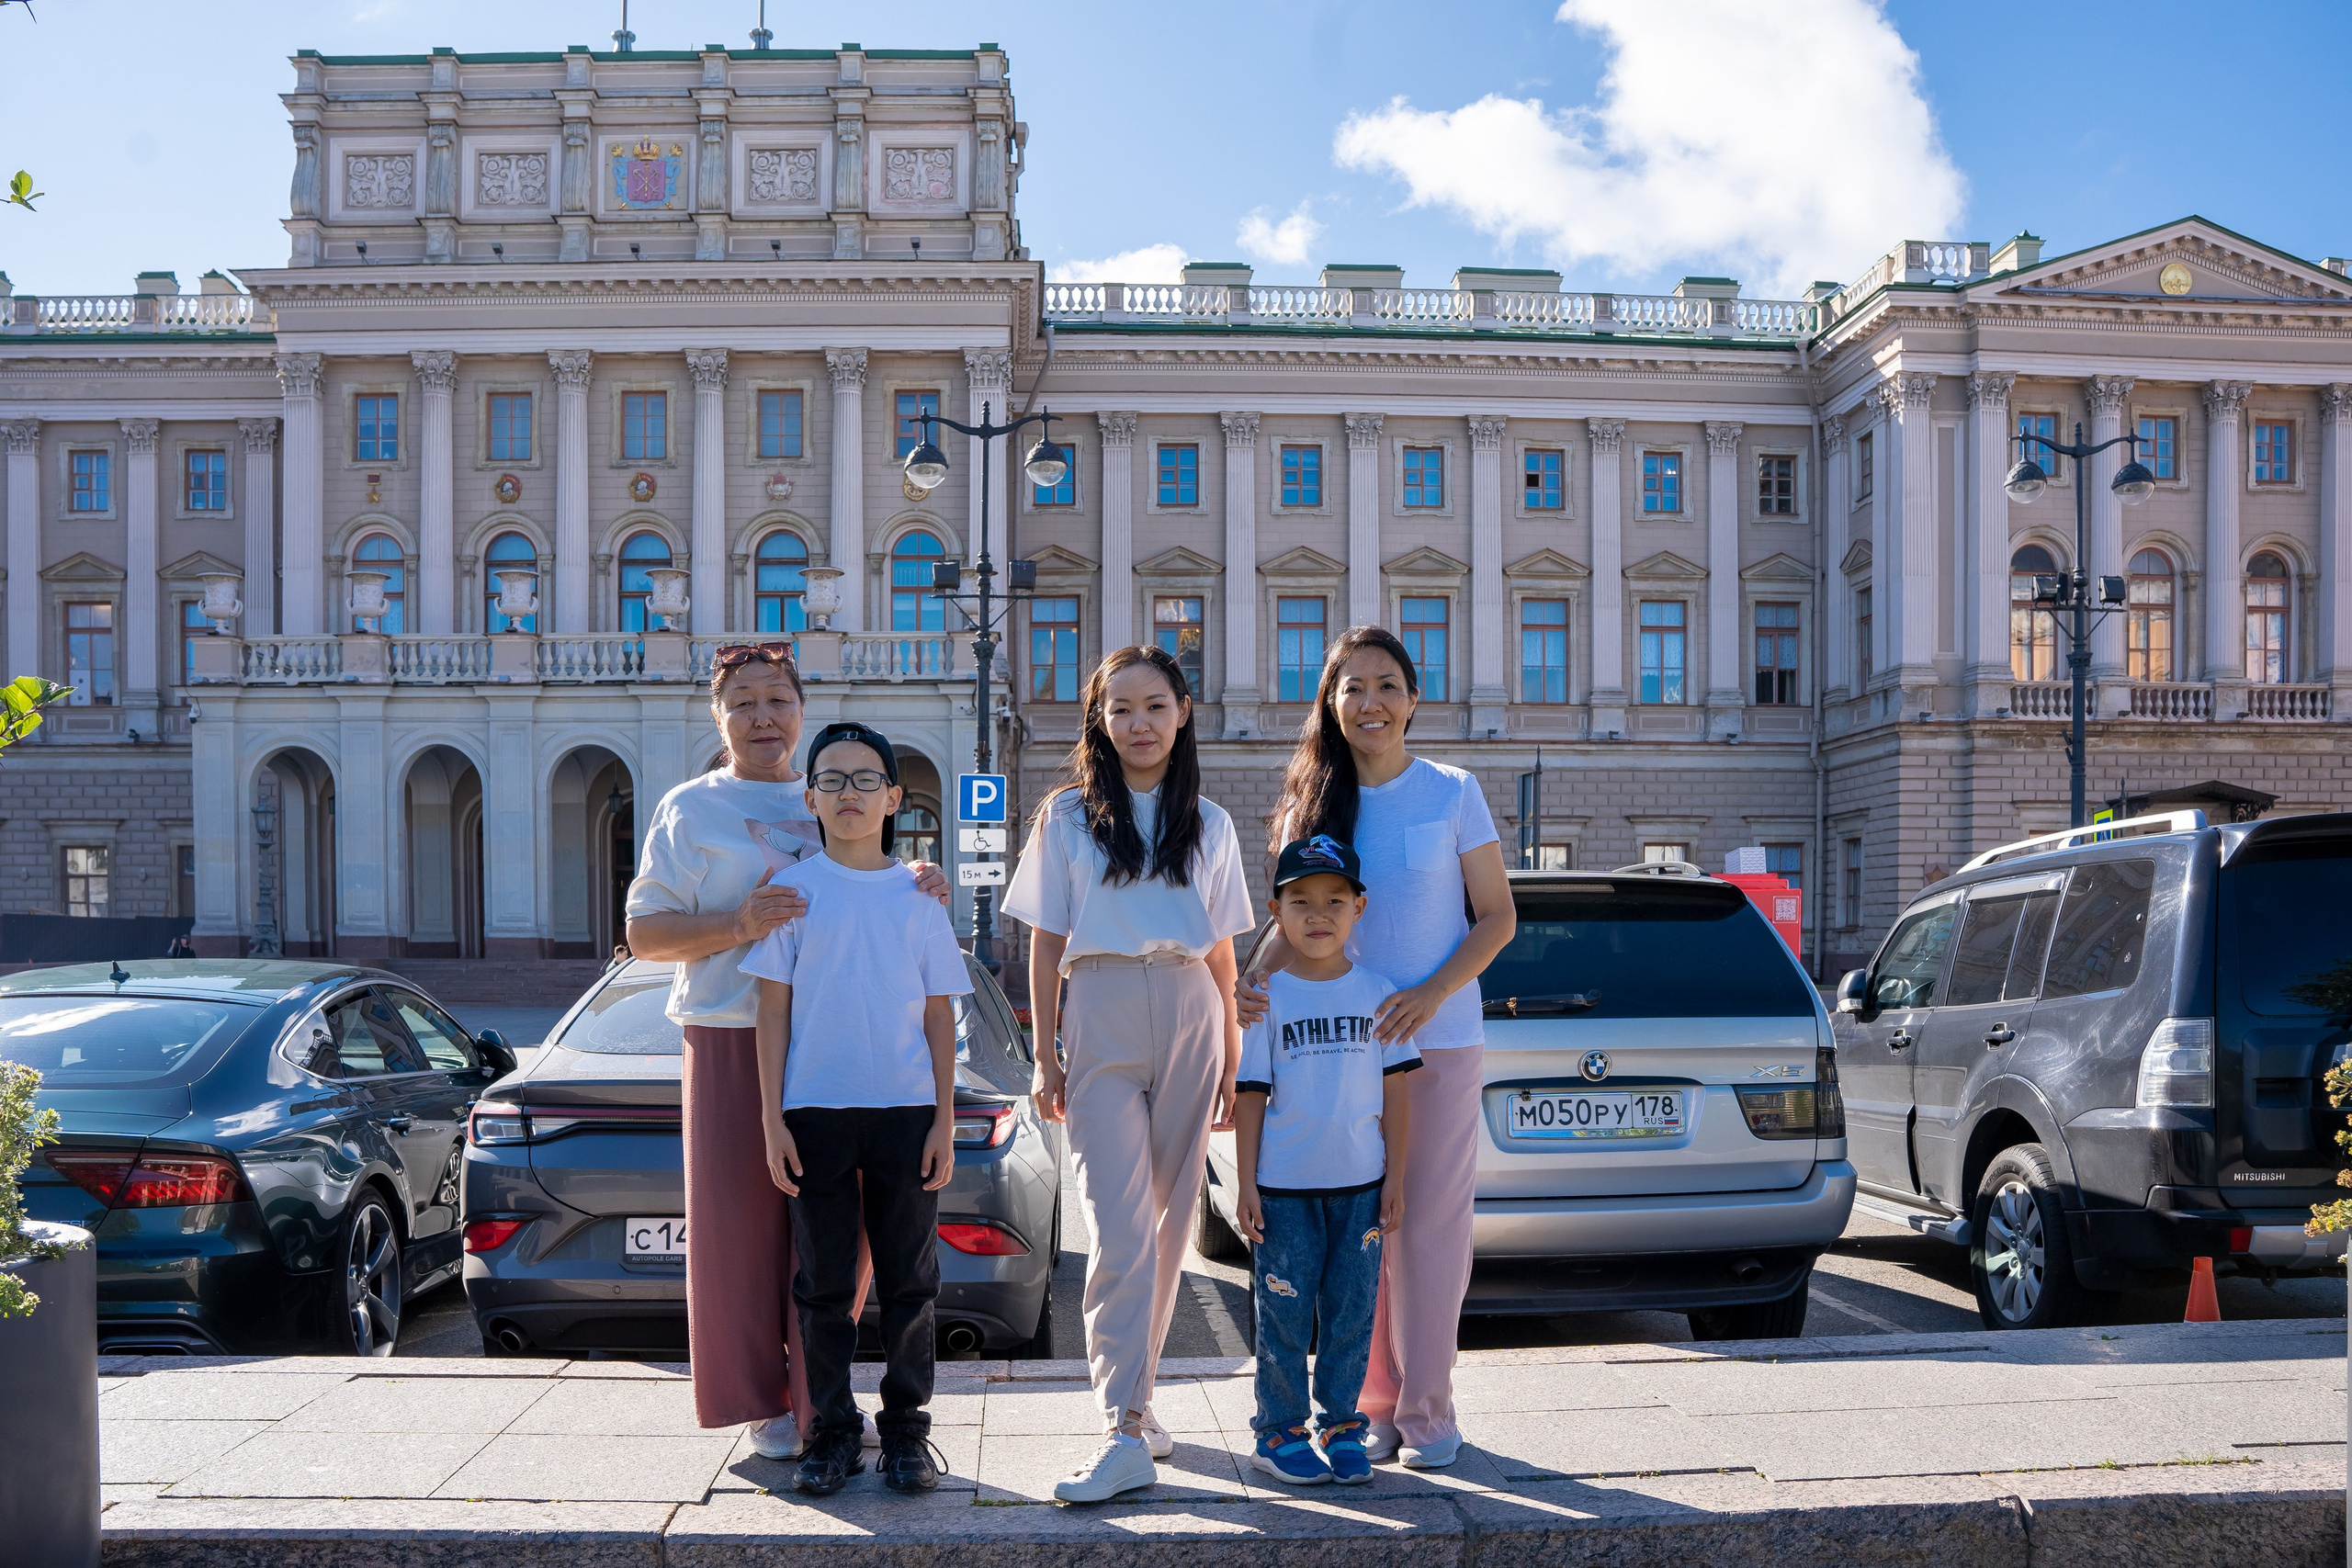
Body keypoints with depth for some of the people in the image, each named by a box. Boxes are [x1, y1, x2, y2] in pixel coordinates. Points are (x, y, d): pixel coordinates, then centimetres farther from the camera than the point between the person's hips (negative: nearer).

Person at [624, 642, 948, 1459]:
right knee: (742, 1223, -1)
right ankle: (762, 1404, 11)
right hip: (731, 1045, -4)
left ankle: (820, 1397, 15)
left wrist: (916, 888, 5)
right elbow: (645, 933, -3)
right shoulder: (690, 809, 3)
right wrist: (737, 926, -19)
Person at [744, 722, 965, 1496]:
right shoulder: (793, 888, 3)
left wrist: (945, 1121, 1)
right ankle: (833, 1431, 15)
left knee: (908, 1280, 6)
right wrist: (772, 1118, -3)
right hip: (815, 1110, -1)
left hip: (906, 1111, 1)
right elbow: (773, 1009, 2)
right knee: (825, 1283, 5)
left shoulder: (918, 894, 7)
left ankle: (906, 1431, 16)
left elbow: (940, 1016, 7)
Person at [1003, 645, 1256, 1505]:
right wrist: (1044, 1055, 1)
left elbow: (1222, 951, 14)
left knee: (1167, 1222, 5)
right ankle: (1126, 1432, -13)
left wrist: (1232, 1058, 10)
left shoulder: (1210, 824, 13)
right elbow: (1046, 944, 6)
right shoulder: (1067, 817, 7)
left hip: (1188, 1018, 3)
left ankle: (1133, 1394, 19)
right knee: (1120, 1229, -11)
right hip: (1101, 1020, -2)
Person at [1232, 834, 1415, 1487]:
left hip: (1360, 1186, 2)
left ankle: (1339, 1426, 21)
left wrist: (1394, 1180, 3)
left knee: (1352, 1312, 8)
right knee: (1285, 1315, 5)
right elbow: (1250, 1096, -1)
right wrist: (1246, 1184, -4)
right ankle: (1279, 1430, 16)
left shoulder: (1378, 994, 3)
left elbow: (1395, 1093, 6)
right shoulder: (1268, 998, -2)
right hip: (1285, 1187, -2)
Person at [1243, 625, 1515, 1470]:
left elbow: (1497, 917, -1)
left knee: (1431, 1226, 0)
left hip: (1441, 1041, -2)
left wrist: (1430, 994, -16)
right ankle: (1375, 1403, 17)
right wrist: (1257, 980, -12)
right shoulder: (1314, 804, 5)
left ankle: (1427, 1409, 12)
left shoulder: (1452, 793, -2)